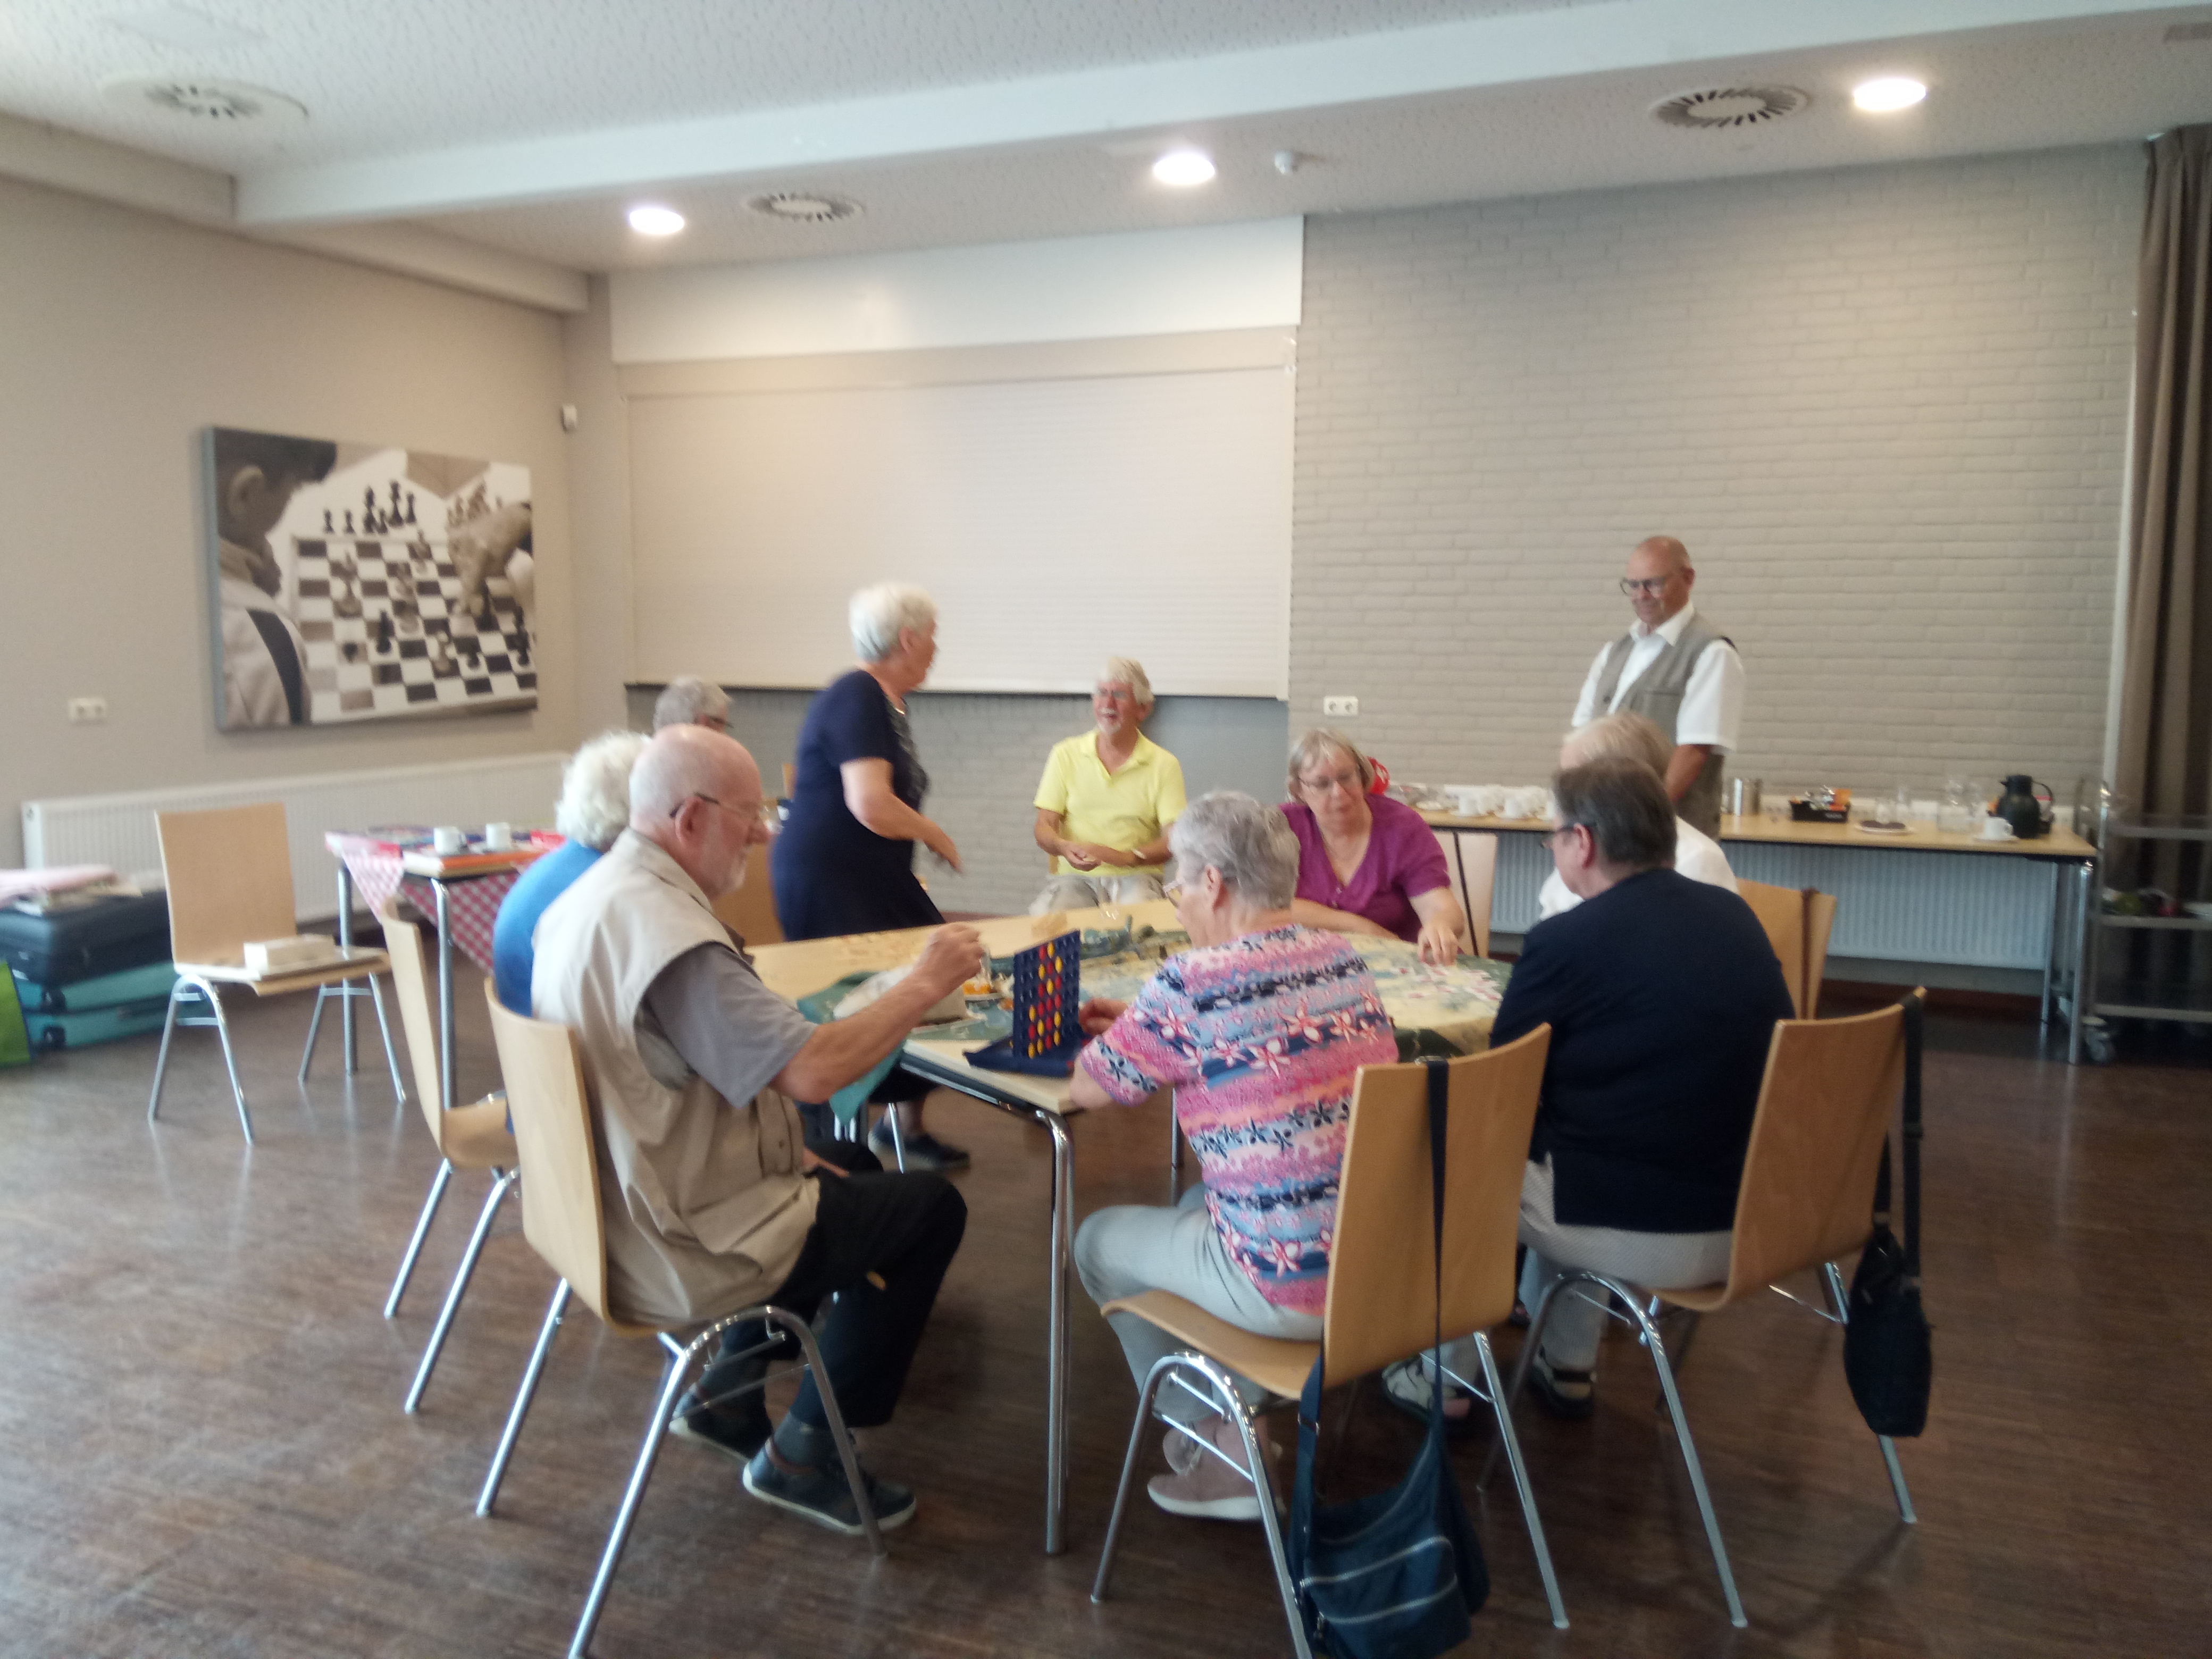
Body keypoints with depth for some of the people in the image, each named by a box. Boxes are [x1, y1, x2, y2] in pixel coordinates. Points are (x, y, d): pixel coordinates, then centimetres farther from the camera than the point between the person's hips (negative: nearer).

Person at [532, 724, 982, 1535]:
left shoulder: (591, 896, 4)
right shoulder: (668, 933, -30)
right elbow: (811, 1070, -34)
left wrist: (778, 1148, 8)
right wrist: (925, 982, -21)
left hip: (621, 1209, 10)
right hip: (682, 1252, -10)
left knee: (847, 1169, 26)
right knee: (931, 1208, 2)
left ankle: (726, 1392, 27)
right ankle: (804, 1455, 11)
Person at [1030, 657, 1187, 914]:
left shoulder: (1164, 765, 4)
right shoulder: (1066, 754, 10)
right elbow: (1044, 827, 7)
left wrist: (1128, 856, -24)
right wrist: (1065, 847, -18)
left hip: (1135, 877, -1)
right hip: (1076, 876, 1)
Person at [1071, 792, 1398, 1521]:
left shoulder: (1193, 982, -19)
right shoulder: (1343, 956, 3)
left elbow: (1088, 1089, -5)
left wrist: (1117, 1040, 15)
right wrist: (1145, 1025, 17)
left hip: (1297, 1287, -7)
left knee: (1100, 1241, 18)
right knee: (1198, 1201, 31)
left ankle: (1220, 1456, 21)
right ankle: (1233, 1404, 35)